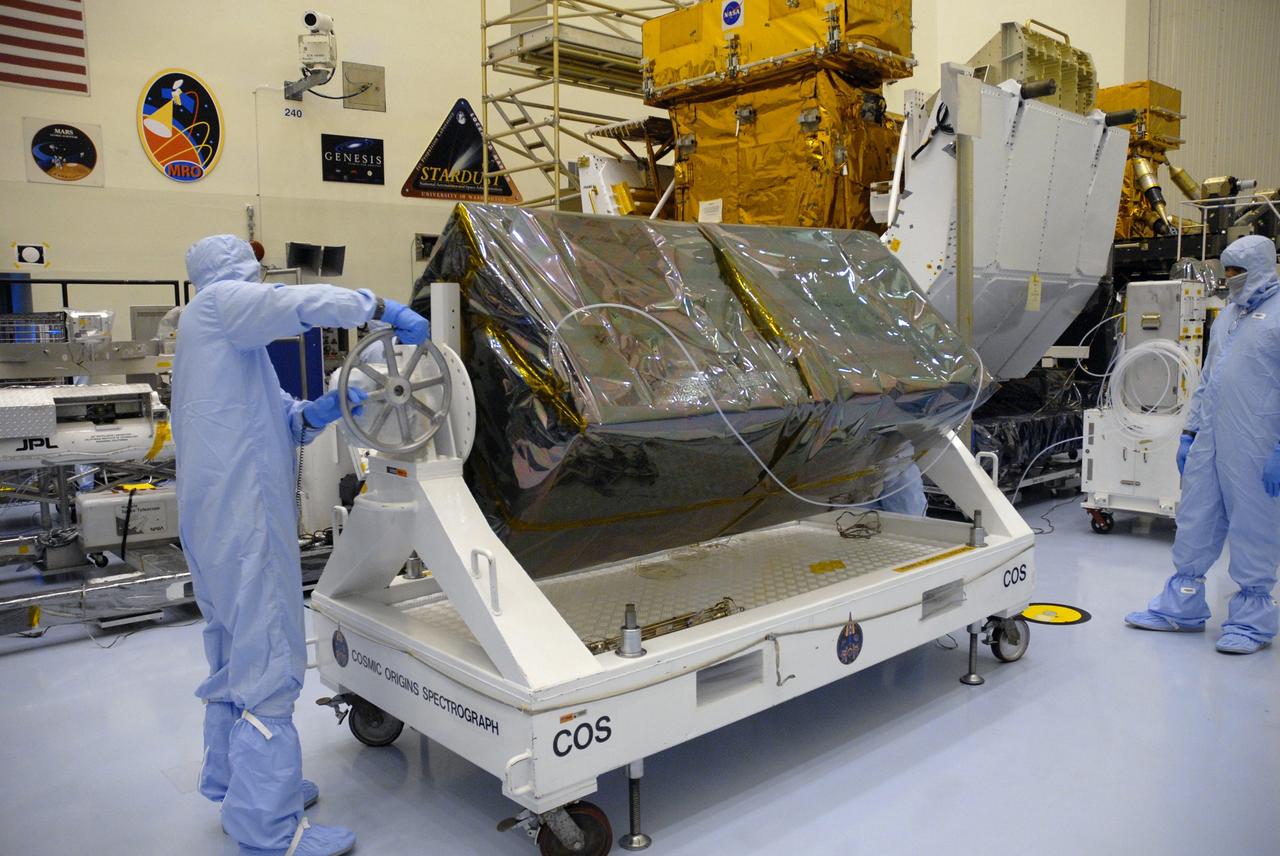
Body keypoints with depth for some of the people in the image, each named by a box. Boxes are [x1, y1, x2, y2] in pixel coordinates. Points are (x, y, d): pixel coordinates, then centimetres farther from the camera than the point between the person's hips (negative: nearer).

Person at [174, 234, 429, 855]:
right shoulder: (222, 303, -2)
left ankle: (235, 788, 32)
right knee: (268, 661, -9)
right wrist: (384, 308, -12)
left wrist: (312, 413, 0)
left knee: (235, 655, 19)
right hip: (242, 513, -11)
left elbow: (273, 420, 18)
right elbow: (303, 304, -21)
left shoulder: (213, 328, 26)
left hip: (215, 517, 11)